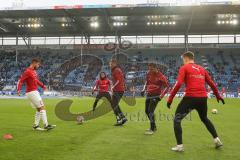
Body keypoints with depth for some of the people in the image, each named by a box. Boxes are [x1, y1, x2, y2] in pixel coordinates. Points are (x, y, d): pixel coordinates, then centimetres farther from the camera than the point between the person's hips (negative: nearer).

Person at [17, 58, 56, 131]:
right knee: (42, 107, -10)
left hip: (35, 92, 10)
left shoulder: (34, 71, 14)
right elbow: (20, 81, -18)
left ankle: (36, 125, 18)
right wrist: (18, 90, -29)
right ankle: (46, 125, -9)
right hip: (31, 92, -10)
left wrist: (43, 86, 32)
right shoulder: (28, 71, -14)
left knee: (39, 109, 11)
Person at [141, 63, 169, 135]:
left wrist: (161, 96, -22)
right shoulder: (148, 73, 2)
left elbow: (167, 86, -13)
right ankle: (154, 127, 29)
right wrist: (144, 89, 6)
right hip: (149, 94, 7)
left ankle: (152, 129, -7)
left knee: (150, 111, -16)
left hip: (156, 95, -7)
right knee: (147, 111, 12)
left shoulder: (161, 76, -16)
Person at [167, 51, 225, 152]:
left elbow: (178, 84, -11)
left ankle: (179, 146, 1)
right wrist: (218, 96, 34)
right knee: (204, 118, 31)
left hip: (190, 97, -6)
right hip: (203, 98, 6)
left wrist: (170, 98, -10)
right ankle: (216, 139, 30)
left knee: (177, 120, 7)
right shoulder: (202, 69, 17)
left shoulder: (184, 68, 1)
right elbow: (212, 84, 21)